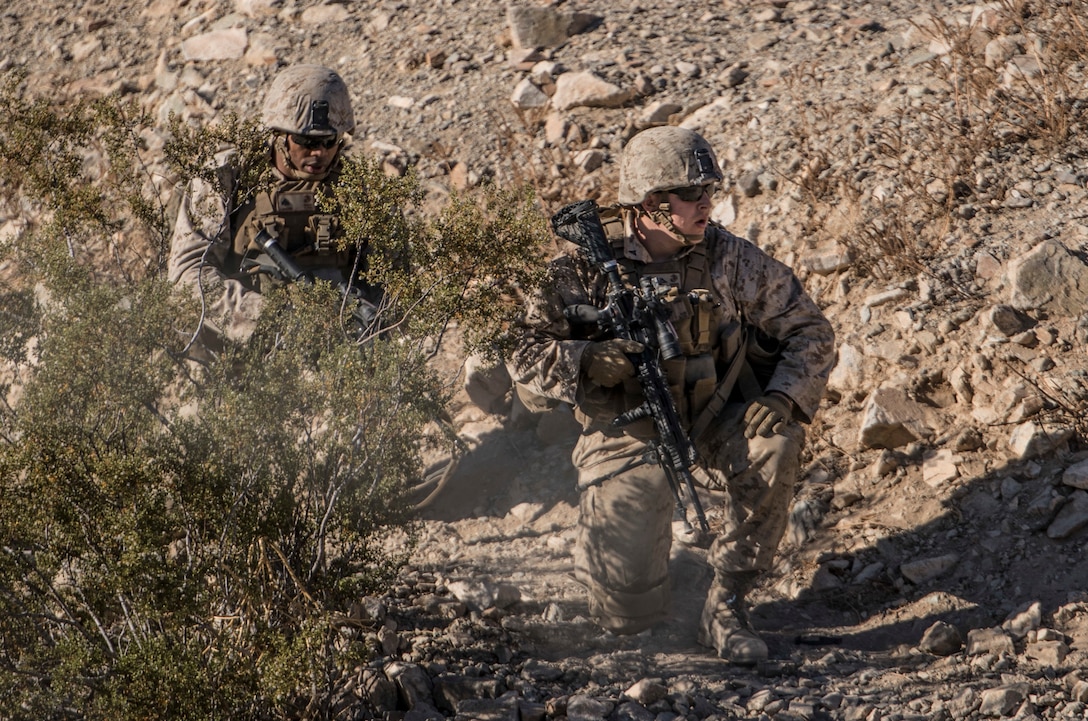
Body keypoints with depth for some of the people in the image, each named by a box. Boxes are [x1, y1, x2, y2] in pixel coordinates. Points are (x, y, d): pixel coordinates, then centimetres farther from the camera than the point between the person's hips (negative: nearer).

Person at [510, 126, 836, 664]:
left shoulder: (727, 257, -7)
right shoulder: (589, 266, -11)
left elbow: (810, 330, 0)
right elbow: (524, 353, -11)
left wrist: (783, 398, -19)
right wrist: (589, 361, -31)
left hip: (711, 426, 2)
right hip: (629, 435, -2)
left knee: (774, 446, -34)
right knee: (627, 613, -10)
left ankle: (725, 605, -17)